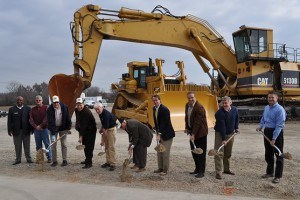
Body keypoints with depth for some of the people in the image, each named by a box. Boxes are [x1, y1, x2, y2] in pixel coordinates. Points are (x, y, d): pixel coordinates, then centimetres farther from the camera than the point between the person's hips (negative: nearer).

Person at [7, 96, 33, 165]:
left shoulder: (28, 108, 3)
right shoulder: (11, 109, 4)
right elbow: (9, 121, 2)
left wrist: (31, 129, -3)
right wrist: (10, 130, -5)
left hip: (26, 130, 0)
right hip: (16, 131, 0)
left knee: (27, 145, 8)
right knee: (17, 146, 6)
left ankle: (28, 158, 16)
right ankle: (18, 159, 16)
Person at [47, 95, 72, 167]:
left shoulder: (64, 107, -14)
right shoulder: (49, 110, -18)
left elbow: (68, 118, -3)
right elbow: (50, 123, -24)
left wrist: (68, 128, -3)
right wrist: (53, 134, -29)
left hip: (63, 128, 0)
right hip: (53, 128, 0)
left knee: (64, 144, 2)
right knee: (53, 145, 2)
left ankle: (64, 160, 11)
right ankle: (54, 161, 12)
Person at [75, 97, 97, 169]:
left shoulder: (86, 112, -28)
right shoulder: (76, 110, 1)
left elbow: (84, 125, -32)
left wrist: (81, 136, -33)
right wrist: (78, 128, 8)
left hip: (91, 130, -9)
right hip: (84, 130, 9)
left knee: (89, 147, -10)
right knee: (85, 145, 18)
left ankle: (89, 163, -5)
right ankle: (87, 159, 32)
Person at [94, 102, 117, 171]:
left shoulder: (106, 114, -28)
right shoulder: (100, 113, 0)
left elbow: (105, 129, -26)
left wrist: (103, 140, -22)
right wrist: (101, 129, 5)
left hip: (111, 129, -9)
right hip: (106, 129, 9)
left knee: (111, 147, -10)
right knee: (107, 147, 10)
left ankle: (113, 164, -6)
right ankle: (108, 162, 18)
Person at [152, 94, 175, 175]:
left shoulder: (164, 109, -20)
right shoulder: (154, 108, 6)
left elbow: (164, 123, -24)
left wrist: (159, 134, -27)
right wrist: (157, 132, 8)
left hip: (166, 134, -8)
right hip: (160, 133, 8)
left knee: (165, 153, -1)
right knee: (159, 152, 14)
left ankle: (165, 170, 9)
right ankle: (160, 168, 26)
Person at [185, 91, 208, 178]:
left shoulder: (199, 108, -23)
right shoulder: (187, 105, 3)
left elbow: (197, 122, -26)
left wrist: (193, 134, -27)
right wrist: (187, 127, 10)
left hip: (200, 133, -8)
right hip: (192, 132, 8)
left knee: (201, 153, 0)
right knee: (194, 151, 16)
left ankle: (201, 171, 10)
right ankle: (197, 168, 31)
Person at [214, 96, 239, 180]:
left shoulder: (235, 109, -6)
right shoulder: (219, 113, -24)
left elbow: (236, 118, 16)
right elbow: (222, 126, -27)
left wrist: (236, 128, 11)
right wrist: (223, 139, -28)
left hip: (230, 133, 5)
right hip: (220, 134, -5)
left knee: (228, 153, 15)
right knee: (219, 153, -8)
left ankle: (227, 169, 31)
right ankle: (218, 172, -4)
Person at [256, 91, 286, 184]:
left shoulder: (280, 109, -18)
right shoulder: (266, 108, 8)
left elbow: (279, 126, -22)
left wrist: (274, 139, -24)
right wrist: (260, 127, 6)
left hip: (277, 133, -8)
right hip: (267, 132, 8)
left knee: (278, 155, 2)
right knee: (268, 154, 18)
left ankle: (278, 176, 13)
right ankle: (269, 172, 34)